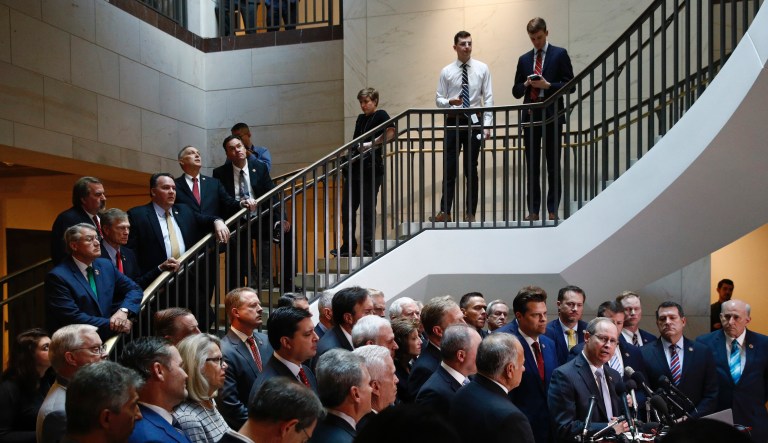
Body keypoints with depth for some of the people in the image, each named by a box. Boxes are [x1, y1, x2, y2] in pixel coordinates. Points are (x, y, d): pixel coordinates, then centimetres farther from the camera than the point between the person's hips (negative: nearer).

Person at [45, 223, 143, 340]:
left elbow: (135, 289, 12)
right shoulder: (58, 277, -10)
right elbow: (73, 318, -17)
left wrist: (123, 311, -9)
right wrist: (112, 325, -17)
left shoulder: (105, 265, 9)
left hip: (107, 338, 6)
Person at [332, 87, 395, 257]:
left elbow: (391, 132, -18)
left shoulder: (381, 115, -1)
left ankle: (367, 247, 5)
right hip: (354, 168, 7)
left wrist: (371, 144, -17)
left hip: (371, 168, -7)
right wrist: (347, 160, 10)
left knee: (368, 209, -2)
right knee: (348, 208, 6)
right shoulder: (360, 118, 20)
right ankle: (348, 247, 13)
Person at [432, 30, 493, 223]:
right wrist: (450, 102, -18)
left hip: (474, 121, 0)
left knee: (471, 169, 6)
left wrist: (487, 124, -8)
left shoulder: (482, 68, 1)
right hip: (453, 122, 0)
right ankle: (445, 212, 9)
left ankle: (470, 212, 14)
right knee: (449, 168, 1)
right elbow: (438, 99, 4)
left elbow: (488, 98, 0)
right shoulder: (446, 71, 2)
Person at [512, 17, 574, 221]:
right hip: (530, 116, 3)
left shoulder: (560, 54, 4)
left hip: (552, 115, -3)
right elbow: (516, 92, 14)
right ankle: (533, 211, 8)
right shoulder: (524, 59, 15)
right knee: (531, 166, 4)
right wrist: (526, 84, -6)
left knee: (553, 166, 0)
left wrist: (548, 85, -14)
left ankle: (553, 210, 5)